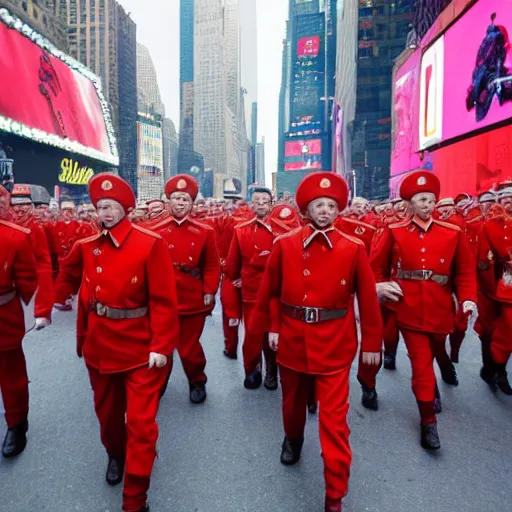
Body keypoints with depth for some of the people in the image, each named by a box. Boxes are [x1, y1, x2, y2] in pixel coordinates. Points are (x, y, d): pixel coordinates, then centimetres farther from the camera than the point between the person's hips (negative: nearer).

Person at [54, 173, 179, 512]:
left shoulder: (151, 243, -16)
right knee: (107, 412, 24)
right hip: (99, 347, 5)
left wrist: (161, 346, -18)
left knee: (141, 422, 2)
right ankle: (115, 455, 55)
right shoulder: (87, 246, -1)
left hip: (141, 349, -5)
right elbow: (68, 277, 21)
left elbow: (164, 301, -17)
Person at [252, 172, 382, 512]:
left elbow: (368, 298, -3)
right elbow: (270, 291, 3)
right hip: (293, 340, 2)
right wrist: (272, 327, 3)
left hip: (334, 346, -2)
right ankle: (293, 439, 57)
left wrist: (372, 342, 0)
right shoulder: (285, 244, -5)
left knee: (334, 419, 2)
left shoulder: (354, 249, -8)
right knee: (293, 400, 25)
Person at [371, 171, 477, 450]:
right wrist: (379, 286, -11)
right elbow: (376, 265, 4)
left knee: (431, 357, 24)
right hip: (409, 310, -2)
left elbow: (466, 270, 2)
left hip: (439, 311, 2)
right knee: (421, 364, 2)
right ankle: (429, 421, 18)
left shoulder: (453, 233, 0)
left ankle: (430, 387, 55)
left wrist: (468, 298, -12)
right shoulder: (394, 232, -4)